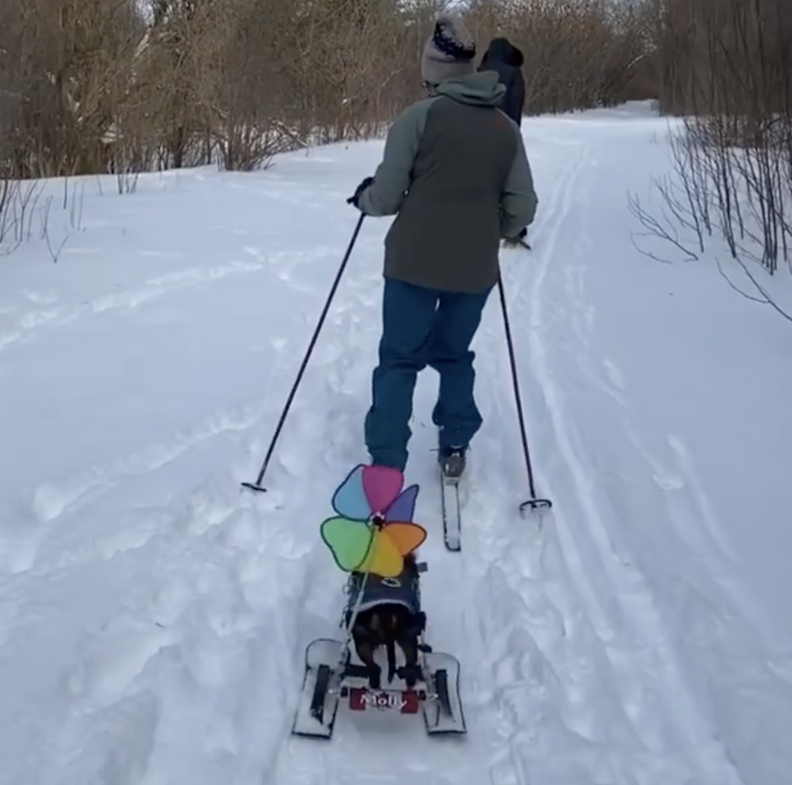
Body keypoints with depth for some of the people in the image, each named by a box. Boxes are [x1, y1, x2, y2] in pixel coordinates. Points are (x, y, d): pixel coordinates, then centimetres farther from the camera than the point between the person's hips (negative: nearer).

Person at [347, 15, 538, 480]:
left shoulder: (420, 116, -8)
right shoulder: (506, 127, 4)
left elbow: (386, 197, -8)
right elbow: (522, 209, 3)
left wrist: (363, 197, 14)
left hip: (415, 262, -3)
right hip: (476, 267, 4)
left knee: (400, 359, 6)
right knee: (454, 355, 21)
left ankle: (387, 466, 3)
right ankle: (455, 449, 23)